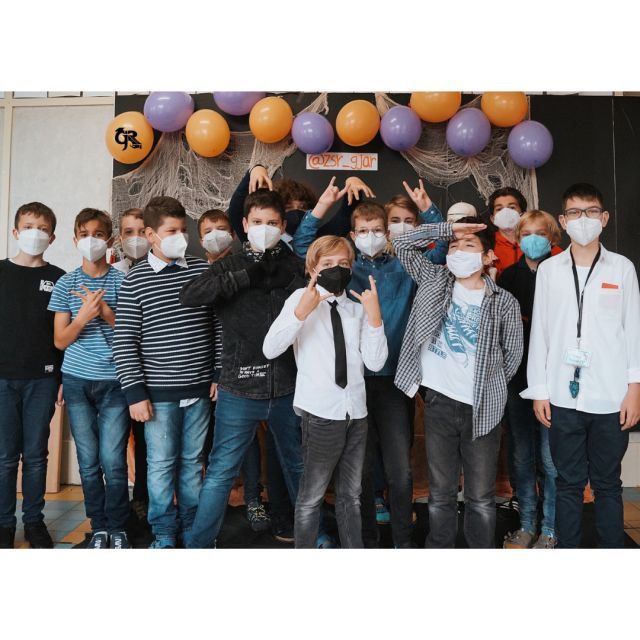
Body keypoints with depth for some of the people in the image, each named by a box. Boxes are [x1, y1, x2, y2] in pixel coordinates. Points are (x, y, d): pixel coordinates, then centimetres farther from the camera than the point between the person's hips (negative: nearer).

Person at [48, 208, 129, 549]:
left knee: (113, 461, -2)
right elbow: (60, 341, 3)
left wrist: (106, 312, -15)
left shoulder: (122, 281, 1)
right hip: (77, 381, 2)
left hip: (114, 381, -2)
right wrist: (83, 316, -15)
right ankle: (99, 528, 21)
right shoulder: (66, 284, 6)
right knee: (88, 462, 7)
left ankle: (118, 529, 14)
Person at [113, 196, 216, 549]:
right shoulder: (134, 279, -4)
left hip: (199, 388, 2)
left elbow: (218, 326, 6)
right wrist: (134, 393, -8)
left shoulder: (202, 270, 3)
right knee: (161, 464, 8)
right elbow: (124, 341, -5)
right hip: (158, 392, -2)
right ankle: (164, 531, 26)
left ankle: (192, 526, 31)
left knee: (192, 461, 14)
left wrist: (219, 375, 3)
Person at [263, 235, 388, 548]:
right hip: (320, 413, -4)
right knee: (312, 496, 5)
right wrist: (301, 312, -22)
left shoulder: (357, 310, 12)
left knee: (351, 495, 15)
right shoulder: (301, 298, -1)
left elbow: (375, 363, 2)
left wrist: (374, 315, -8)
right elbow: (270, 349, -11)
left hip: (356, 412, 5)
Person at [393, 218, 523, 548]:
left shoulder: (504, 302, -1)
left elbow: (512, 354, 7)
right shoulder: (435, 280, 5)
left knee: (481, 498, 9)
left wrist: (489, 385, 10)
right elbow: (403, 244, 2)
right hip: (438, 401, 2)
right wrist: (448, 228, -3)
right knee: (440, 494, 13)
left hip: (482, 408, -1)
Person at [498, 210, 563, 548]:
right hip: (518, 377, 4)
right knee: (522, 456, 11)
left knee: (550, 457, 2)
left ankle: (550, 530, 18)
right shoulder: (508, 276, 8)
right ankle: (527, 525, 25)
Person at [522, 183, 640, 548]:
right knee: (569, 483, 9)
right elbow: (539, 331, 4)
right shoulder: (548, 270, 6)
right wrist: (539, 391, 1)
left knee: (608, 484, 10)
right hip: (563, 396, 0)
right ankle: (568, 553, 21)